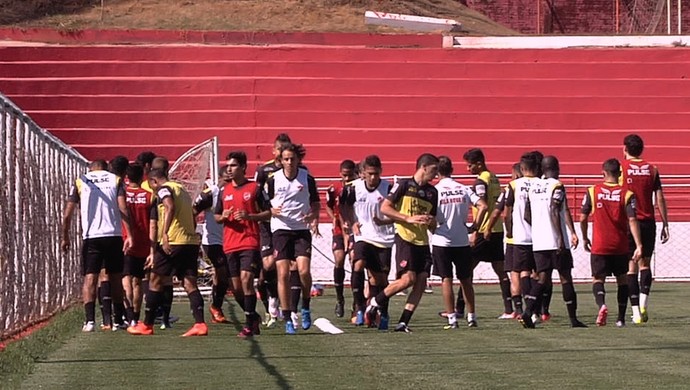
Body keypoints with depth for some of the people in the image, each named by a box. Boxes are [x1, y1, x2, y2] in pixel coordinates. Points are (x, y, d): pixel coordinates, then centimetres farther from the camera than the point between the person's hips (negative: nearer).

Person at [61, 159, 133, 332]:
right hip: (114, 235, 1)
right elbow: (123, 209, -5)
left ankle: (89, 319, -15)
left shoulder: (80, 182, 9)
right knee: (115, 277, 14)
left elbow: (67, 214, 6)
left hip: (91, 236, -1)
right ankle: (119, 318, 20)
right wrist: (129, 235, -6)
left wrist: (65, 237, 17)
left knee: (90, 277, -1)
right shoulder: (115, 180, 8)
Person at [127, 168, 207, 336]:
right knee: (190, 283, 3)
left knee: (155, 281, 4)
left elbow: (170, 208, -23)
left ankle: (147, 325, 9)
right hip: (191, 241, 8)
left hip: (173, 241, -8)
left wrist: (165, 234, -30)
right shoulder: (182, 190, 24)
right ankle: (200, 324, -12)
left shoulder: (164, 189, -2)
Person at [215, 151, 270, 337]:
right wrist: (223, 217, -3)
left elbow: (268, 213, 2)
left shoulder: (254, 188, 0)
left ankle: (249, 324, -13)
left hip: (250, 243, -5)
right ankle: (253, 317, 24)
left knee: (246, 279, -18)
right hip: (229, 244, 5)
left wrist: (249, 216, -14)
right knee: (236, 286, 5)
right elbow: (216, 216, 21)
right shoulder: (224, 191, 14)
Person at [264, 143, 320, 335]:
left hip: (302, 229, 0)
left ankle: (306, 308, 10)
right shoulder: (273, 179, 1)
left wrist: (314, 216, -8)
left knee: (304, 270, -15)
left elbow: (315, 202, 11)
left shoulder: (307, 178, 1)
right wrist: (272, 210, -11)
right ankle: (288, 319, 2)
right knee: (283, 274, -5)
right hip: (280, 229, 0)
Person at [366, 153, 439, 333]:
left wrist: (431, 222, -1)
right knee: (408, 278, -16)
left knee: (421, 282, -4)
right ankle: (376, 302, 4)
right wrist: (409, 219, -15)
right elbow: (384, 208, -7)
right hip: (405, 237, -6)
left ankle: (403, 323, 0)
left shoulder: (432, 192, 16)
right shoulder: (404, 184, -2)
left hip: (422, 241, 6)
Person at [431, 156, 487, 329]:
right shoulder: (464, 189, 3)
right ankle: (471, 317, 14)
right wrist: (475, 225, 2)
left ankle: (452, 319, -3)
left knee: (446, 280, 1)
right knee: (466, 280, 12)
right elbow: (483, 206, -6)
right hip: (462, 241, 3)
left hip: (441, 241, -3)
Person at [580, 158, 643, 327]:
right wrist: (638, 246, -14)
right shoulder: (627, 194, -5)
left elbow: (583, 218, 1)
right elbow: (632, 221, -13)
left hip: (599, 246, -1)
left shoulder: (592, 191, -2)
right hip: (620, 246, 1)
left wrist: (584, 238, 17)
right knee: (622, 279, 17)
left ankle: (601, 304, -26)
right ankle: (621, 318, 16)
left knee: (598, 279, 5)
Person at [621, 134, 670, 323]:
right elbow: (660, 199, 2)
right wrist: (665, 224, 7)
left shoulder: (621, 169, -2)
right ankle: (643, 304, -3)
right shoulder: (652, 169, 4)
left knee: (631, 267, 1)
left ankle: (636, 312, -4)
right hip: (648, 222, 2)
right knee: (645, 264, 14)